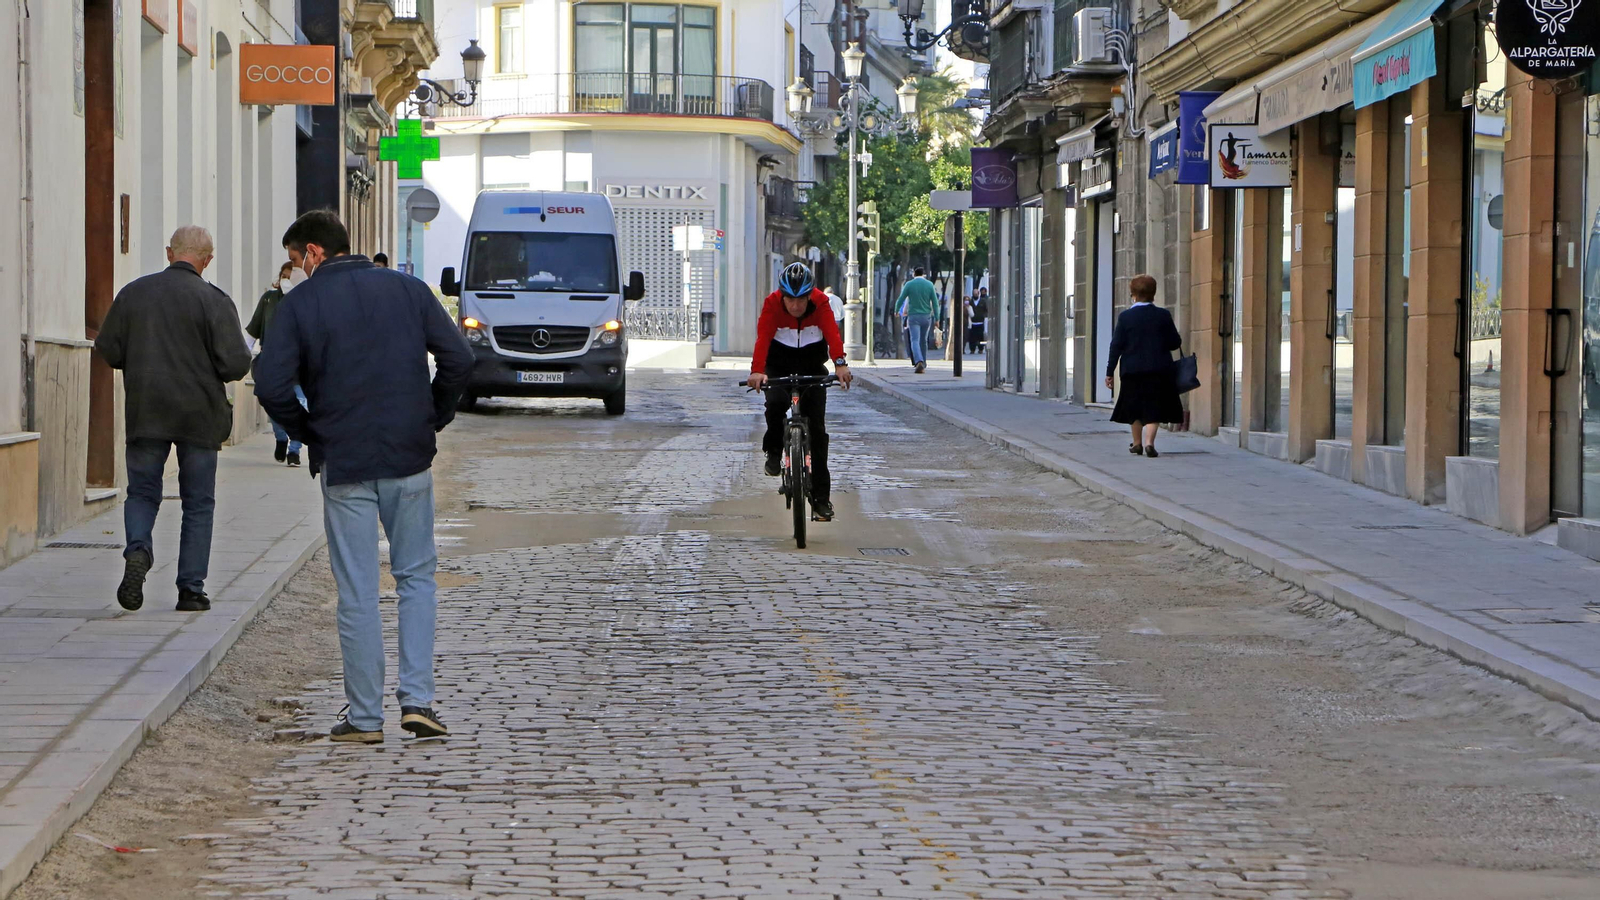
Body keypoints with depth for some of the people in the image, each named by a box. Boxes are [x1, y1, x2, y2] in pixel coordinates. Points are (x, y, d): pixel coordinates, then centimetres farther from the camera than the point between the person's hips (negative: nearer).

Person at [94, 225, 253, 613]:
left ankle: (138, 550, -15)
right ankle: (191, 589, 8)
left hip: (145, 413, 2)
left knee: (142, 491, 13)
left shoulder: (133, 293, 1)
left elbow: (107, 350, 4)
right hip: (199, 415, -2)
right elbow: (235, 364, -14)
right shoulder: (214, 301, -10)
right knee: (198, 503, 8)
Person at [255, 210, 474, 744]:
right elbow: (458, 360, -1)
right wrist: (433, 421, 10)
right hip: (410, 460, 2)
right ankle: (417, 699, 2)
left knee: (357, 592, 3)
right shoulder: (407, 289, 6)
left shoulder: (300, 304, -2)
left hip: (343, 464, -2)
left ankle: (365, 717, 6)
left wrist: (308, 435, 4)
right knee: (416, 576, 13)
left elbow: (271, 386, -11)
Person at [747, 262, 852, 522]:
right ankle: (774, 450, -3)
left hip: (812, 366, 1)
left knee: (817, 427, -6)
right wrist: (757, 371, -49)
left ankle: (821, 497, -1)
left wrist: (840, 363, -51)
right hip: (779, 365, -1)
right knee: (776, 403, -32)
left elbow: (832, 332, -32)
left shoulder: (820, 303, -17)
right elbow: (763, 337, -32)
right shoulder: (772, 303, -19)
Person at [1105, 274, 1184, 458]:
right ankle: (1149, 441, -16)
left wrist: (1109, 372, 0)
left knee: (1134, 407, 15)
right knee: (1154, 408, 1)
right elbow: (1175, 343, 1)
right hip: (1159, 370, 0)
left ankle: (1137, 443, 26)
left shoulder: (1125, 317, -4)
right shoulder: (1163, 315, -3)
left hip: (1132, 370, 0)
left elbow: (1116, 346, -4)